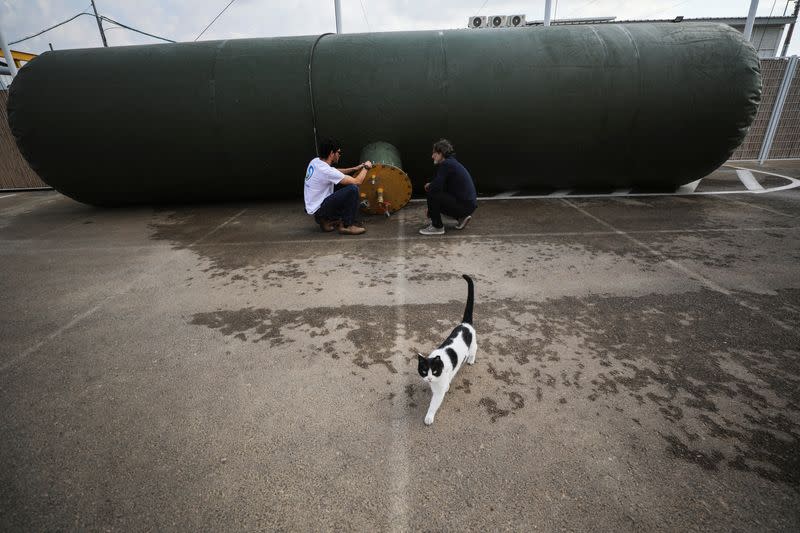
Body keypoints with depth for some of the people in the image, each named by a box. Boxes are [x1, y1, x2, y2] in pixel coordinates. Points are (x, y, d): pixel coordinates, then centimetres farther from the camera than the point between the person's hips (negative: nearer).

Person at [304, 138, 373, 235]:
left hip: (313, 205, 9)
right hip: (318, 209, -9)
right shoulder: (326, 171, -24)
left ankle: (325, 220, 17)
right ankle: (346, 225, -11)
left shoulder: (315, 161, 2)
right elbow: (357, 181, -20)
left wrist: (355, 169, 13)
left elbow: (336, 172, 21)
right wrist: (365, 167, -2)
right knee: (353, 189, -21)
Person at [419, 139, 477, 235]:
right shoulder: (452, 162, 15)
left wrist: (428, 186, 0)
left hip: (465, 205, -10)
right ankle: (461, 218, 20)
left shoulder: (446, 164, -14)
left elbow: (436, 187, -21)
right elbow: (441, 186, 23)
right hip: (468, 205, 10)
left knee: (432, 194, -14)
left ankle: (437, 227, -3)